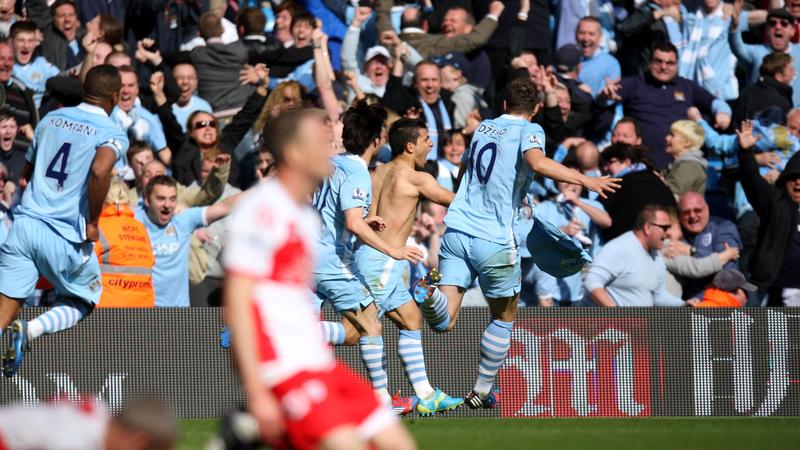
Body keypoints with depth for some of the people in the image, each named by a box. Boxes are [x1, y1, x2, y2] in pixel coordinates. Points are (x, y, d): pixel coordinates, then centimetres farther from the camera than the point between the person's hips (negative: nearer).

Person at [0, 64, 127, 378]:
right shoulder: (112, 134, -2)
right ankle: (30, 330, -11)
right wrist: (93, 222, -12)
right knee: (81, 301, 17)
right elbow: (100, 171, -24)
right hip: (67, 235, -4)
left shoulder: (52, 119, 15)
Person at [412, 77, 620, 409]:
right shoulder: (529, 131, -3)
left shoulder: (483, 128, 17)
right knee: (504, 318, 19)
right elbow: (537, 162, -25)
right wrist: (584, 180, -22)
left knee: (443, 322, -2)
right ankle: (481, 391, 23)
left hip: (456, 231, 4)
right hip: (494, 241, -4)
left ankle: (430, 294, -34)